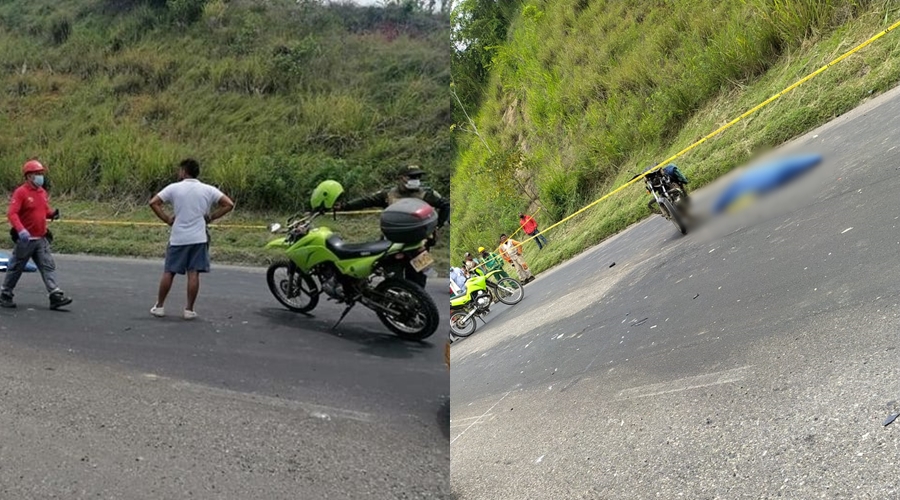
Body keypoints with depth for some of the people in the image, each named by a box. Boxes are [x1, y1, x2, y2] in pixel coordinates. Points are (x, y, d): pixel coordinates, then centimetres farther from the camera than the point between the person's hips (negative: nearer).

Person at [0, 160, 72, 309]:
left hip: (41, 239, 6)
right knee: (16, 268, 6)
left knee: (48, 266, -3)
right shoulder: (20, 192, -13)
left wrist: (53, 213, -3)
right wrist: (21, 230, -35)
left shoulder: (42, 192, 10)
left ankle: (56, 296, -8)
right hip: (25, 239, -6)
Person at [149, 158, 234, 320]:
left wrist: (167, 219, 2)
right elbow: (229, 204, -4)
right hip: (198, 239, 0)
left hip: (178, 238, 0)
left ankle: (159, 306, 16)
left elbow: (153, 203, -6)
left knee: (169, 272, 9)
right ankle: (189, 309, 3)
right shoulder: (208, 190, 1)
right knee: (193, 273, 1)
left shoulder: (174, 188, -1)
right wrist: (210, 217, 3)